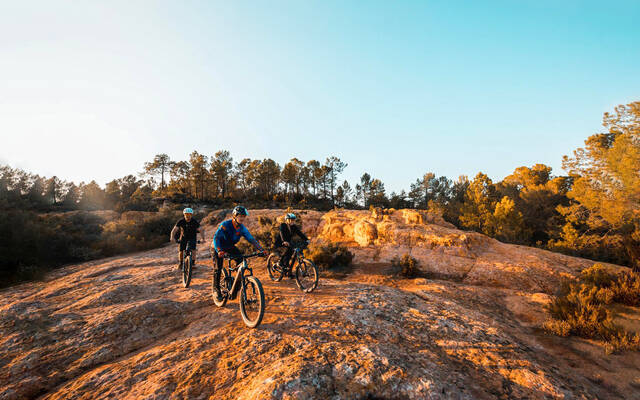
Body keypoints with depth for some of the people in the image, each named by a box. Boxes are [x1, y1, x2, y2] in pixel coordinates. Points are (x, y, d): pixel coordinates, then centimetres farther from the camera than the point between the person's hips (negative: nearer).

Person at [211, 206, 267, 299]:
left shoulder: (242, 228, -14)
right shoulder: (225, 225, -29)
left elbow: (251, 239, -16)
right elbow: (216, 238, -38)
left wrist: (261, 250, -27)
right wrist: (219, 251, -55)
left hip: (230, 247, 4)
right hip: (218, 247, -4)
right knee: (217, 269, -9)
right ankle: (216, 289, 13)